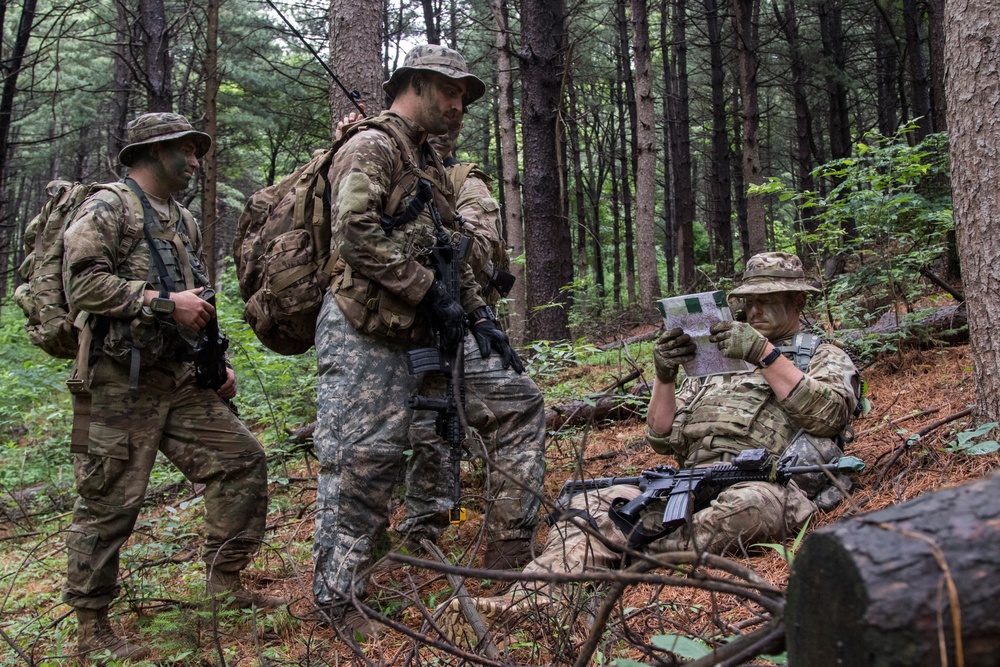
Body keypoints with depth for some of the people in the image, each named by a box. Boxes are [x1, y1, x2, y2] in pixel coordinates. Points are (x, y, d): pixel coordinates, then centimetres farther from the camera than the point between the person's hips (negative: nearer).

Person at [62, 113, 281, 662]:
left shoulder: (184, 222, 19)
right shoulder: (107, 209, -6)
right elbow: (84, 284, -19)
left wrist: (218, 363, 16)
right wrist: (164, 301, -20)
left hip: (180, 379, 8)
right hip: (120, 384, -8)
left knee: (241, 459, 5)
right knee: (109, 503, -3)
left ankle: (225, 581, 17)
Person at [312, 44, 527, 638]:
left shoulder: (432, 167, 23)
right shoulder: (372, 147, -7)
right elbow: (357, 233, -21)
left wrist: (481, 318, 12)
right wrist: (430, 290, -17)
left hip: (410, 337, 9)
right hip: (361, 336, -9)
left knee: (384, 461, 12)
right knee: (355, 461, -9)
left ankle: (355, 572, 23)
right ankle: (337, 595, -2)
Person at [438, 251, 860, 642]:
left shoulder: (826, 357, 17)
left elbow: (829, 412, -7)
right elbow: (663, 438, 21)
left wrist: (764, 354, -10)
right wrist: (665, 376, 4)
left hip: (770, 484, -4)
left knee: (748, 507, -41)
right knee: (596, 505, -20)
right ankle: (533, 596, -40)